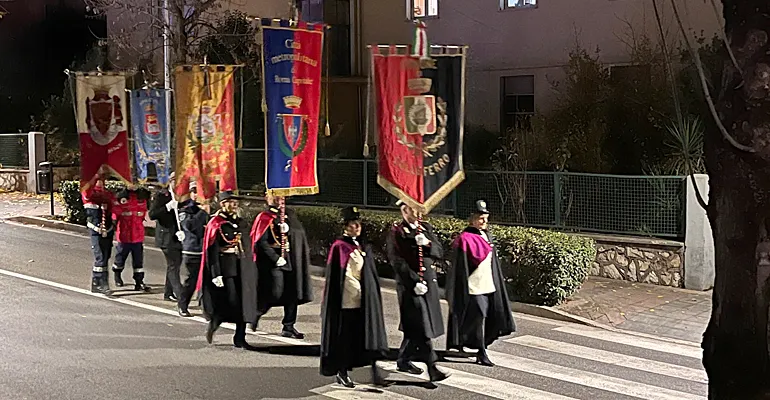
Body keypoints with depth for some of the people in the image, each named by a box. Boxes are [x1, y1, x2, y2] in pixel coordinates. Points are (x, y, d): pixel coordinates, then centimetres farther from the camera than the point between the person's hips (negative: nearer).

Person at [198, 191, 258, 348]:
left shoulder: (241, 223, 14)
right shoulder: (216, 224, -6)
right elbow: (212, 251, -11)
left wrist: (250, 269, 14)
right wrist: (216, 274, -17)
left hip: (243, 268, 6)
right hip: (226, 268, -6)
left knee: (244, 302, 3)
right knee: (230, 302, -9)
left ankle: (240, 338, 10)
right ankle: (213, 324, 16)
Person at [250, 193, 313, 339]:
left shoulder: (288, 214, 14)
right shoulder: (264, 217, -4)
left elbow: (301, 231, 5)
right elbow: (261, 242, -12)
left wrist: (289, 230, -15)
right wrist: (276, 259, -17)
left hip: (290, 259, 6)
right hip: (272, 261, -6)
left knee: (292, 294, 5)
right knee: (276, 292, -9)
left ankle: (289, 327, 13)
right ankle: (256, 314, 17)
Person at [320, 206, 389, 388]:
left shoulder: (365, 247, 11)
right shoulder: (339, 247, -6)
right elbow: (334, 277, -7)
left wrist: (375, 297, 14)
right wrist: (334, 303, -11)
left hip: (365, 300, 5)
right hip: (346, 300, -5)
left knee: (369, 336, 2)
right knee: (345, 338, 3)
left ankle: (374, 370, 4)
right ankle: (341, 372, 15)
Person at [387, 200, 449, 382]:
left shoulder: (426, 228, 11)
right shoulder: (396, 232, -7)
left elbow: (439, 252, 8)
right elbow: (397, 261, -13)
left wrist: (427, 244, -13)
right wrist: (415, 282, -19)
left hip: (429, 280, 6)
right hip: (410, 284, -6)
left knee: (414, 326, 14)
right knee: (421, 326, -10)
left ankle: (403, 360, 28)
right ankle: (432, 367, -11)